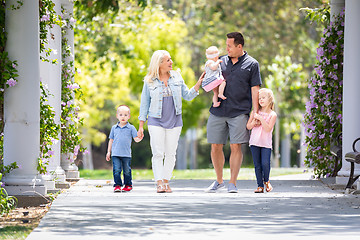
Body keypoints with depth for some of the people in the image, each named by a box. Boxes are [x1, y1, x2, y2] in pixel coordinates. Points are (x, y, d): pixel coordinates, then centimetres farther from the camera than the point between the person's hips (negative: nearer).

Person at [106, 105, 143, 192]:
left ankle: (128, 185, 18)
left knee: (127, 170, 6)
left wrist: (139, 138, -23)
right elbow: (111, 140, 15)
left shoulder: (131, 128, 2)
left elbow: (136, 139, 1)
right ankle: (117, 185, -3)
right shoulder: (114, 128, 9)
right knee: (116, 170, -7)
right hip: (115, 154, 1)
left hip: (126, 154, -1)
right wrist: (108, 152, 12)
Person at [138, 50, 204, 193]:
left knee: (170, 154, 2)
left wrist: (198, 84, -5)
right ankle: (159, 183, -8)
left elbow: (187, 96, 10)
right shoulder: (149, 81, -1)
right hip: (156, 121, -3)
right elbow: (144, 103, 4)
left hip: (174, 121, 3)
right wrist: (141, 125, 3)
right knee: (158, 153, -9)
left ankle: (166, 182, 8)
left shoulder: (177, 77, 6)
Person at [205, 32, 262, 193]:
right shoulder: (222, 61, 14)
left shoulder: (251, 64, 4)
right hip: (218, 111, 4)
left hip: (239, 112, -4)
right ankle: (219, 181, 19)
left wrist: (255, 112, -6)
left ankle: (232, 183, -1)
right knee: (215, 146, 3)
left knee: (236, 147, -8)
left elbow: (254, 89, 2)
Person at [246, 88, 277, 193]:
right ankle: (260, 185, 7)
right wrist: (254, 121, -12)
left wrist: (260, 118, -17)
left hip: (266, 143, -2)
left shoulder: (272, 115, 0)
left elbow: (268, 128, -11)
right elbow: (248, 126, 6)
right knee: (257, 165, 1)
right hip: (255, 141, 2)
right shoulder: (255, 112, 8)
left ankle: (266, 181, 13)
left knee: (265, 163, -13)